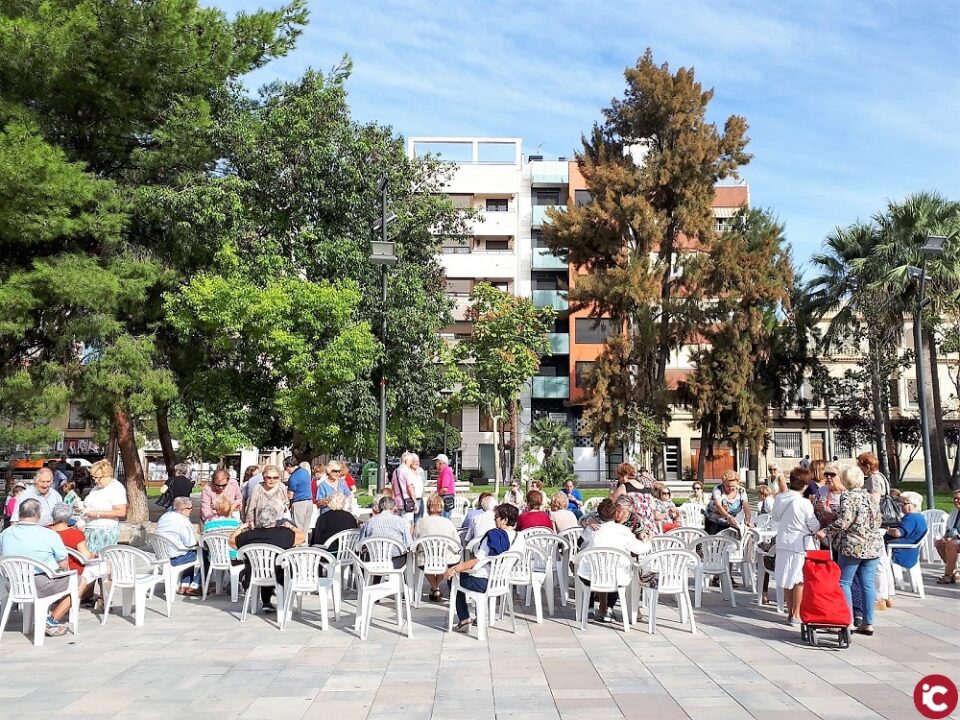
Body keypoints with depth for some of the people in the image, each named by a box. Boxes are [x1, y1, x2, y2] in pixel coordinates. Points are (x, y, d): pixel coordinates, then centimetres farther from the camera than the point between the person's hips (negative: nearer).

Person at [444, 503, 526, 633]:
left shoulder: (493, 536, -19)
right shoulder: (520, 539, -2)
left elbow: (477, 561, -22)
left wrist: (454, 569, -15)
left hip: (483, 583, -7)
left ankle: (464, 621, 12)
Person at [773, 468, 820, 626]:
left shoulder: (779, 498, -3)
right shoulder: (804, 503, -18)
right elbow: (814, 527, -10)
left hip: (783, 542, 5)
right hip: (800, 543, -5)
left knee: (787, 579, 13)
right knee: (800, 580, 5)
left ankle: (790, 612, 21)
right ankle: (796, 615, 9)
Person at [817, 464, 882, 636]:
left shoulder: (848, 496, -11)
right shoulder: (872, 497, 11)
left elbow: (844, 520, -19)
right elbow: (878, 520, 17)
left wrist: (826, 531, -12)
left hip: (853, 546, -7)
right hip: (874, 545, 7)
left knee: (844, 582, 2)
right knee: (868, 583, 8)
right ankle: (868, 623, 10)